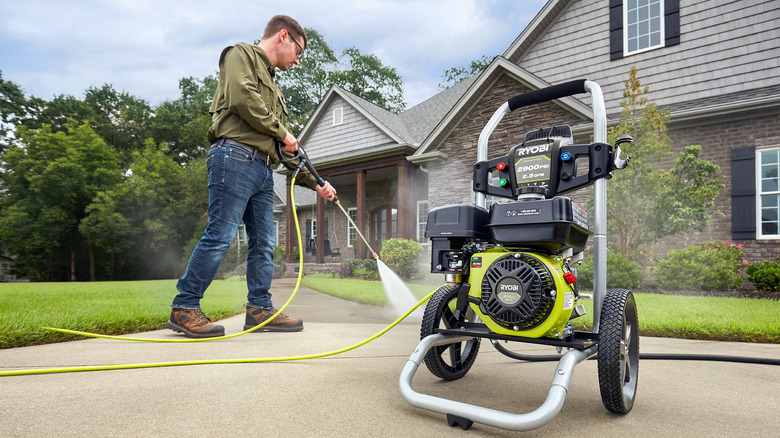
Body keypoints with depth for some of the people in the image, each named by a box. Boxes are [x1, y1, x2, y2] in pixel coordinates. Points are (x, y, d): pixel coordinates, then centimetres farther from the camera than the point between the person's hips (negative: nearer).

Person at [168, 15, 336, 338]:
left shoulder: (272, 86, 32)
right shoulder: (242, 54, 10)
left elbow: (286, 152, 27)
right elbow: (242, 98, -13)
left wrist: (315, 183, 22)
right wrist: (281, 131, -5)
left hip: (262, 169, 9)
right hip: (235, 156, -9)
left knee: (264, 242, 6)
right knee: (220, 235, -12)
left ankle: (260, 310, 12)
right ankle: (184, 309, -4)